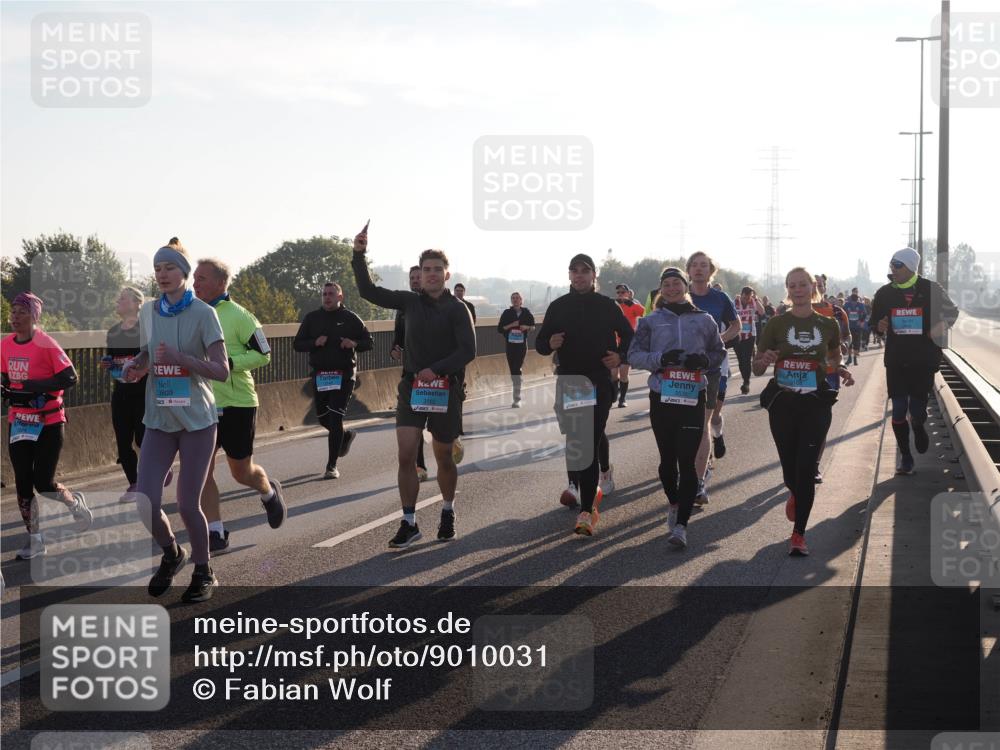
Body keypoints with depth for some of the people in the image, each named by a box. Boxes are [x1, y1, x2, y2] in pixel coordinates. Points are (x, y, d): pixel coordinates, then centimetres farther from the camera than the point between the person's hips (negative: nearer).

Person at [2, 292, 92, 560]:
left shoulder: (46, 345, -16)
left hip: (49, 422, -6)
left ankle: (76, 502, 27)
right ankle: (35, 540, 18)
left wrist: (36, 385, -26)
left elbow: (70, 378, -18)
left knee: (43, 483, -5)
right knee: (23, 482, 6)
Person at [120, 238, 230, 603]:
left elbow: (222, 370, -14)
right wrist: (134, 367, -4)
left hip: (197, 421, -4)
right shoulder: (148, 312, 4)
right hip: (159, 421, 4)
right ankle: (171, 553, 25)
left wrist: (180, 357, -27)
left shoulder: (203, 313, -10)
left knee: (188, 505, -2)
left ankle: (204, 573, 23)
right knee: (146, 505, -6)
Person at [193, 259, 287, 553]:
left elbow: (263, 353, -10)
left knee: (241, 471, 6)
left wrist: (229, 362, -21)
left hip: (236, 404, -5)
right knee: (202, 470, -4)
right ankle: (216, 534, 3)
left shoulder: (238, 316, -10)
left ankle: (269, 491, 40)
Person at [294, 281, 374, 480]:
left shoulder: (350, 318, 1)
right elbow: (297, 344, 7)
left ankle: (332, 466, -6)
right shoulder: (312, 318, 7)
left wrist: (354, 344, -15)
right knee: (323, 417, 12)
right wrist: (315, 343, -12)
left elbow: (369, 342, 6)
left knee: (335, 418, -10)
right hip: (320, 375, 4)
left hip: (344, 375, -4)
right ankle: (346, 435, 45)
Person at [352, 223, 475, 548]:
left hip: (445, 390, -2)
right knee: (406, 456, -8)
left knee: (443, 458, 11)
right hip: (411, 388, 2)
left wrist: (436, 369, -23)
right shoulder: (410, 302, 6)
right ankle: (409, 523, -2)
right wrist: (359, 255, -5)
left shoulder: (457, 309, -5)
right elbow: (368, 291, 6)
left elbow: (468, 350, -13)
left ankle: (448, 511, 34)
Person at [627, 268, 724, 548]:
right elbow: (634, 354, 2)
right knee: (667, 459, 12)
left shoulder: (704, 320, 6)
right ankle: (674, 505, 37)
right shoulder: (651, 321, 6)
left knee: (687, 461, -9)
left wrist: (705, 360, -9)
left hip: (693, 397, -1)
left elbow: (719, 352, 13)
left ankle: (681, 525, -12)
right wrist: (661, 358, -16)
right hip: (661, 397, 1)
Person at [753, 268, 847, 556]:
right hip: (782, 403, 0)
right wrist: (765, 361, -20)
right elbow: (756, 368, 3)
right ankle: (797, 493, 45)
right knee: (789, 469, 8)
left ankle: (798, 534, -1)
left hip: (816, 404, 0)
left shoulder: (828, 325, 4)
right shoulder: (777, 324, 0)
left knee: (806, 469, -8)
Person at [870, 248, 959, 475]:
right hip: (896, 362, 2)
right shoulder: (884, 293, 3)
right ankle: (905, 456, 14)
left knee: (917, 410, -5)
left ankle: (919, 427, 31)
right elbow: (875, 323, 14)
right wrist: (880, 326, -9)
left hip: (924, 361, -2)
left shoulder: (931, 290, -4)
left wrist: (941, 326, -9)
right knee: (898, 411, 0)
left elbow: (952, 311, 11)